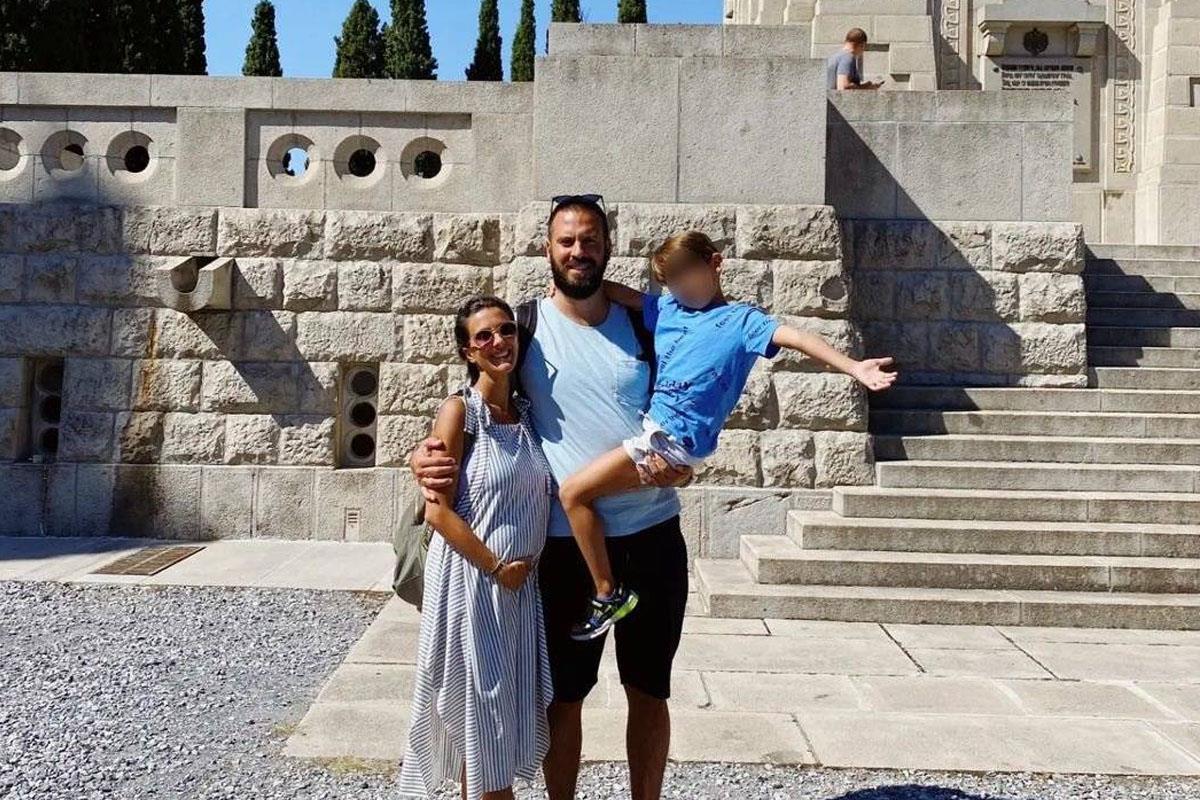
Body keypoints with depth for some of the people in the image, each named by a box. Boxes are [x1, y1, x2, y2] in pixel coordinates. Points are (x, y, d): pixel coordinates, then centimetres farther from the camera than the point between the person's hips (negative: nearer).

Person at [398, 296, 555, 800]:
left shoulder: (527, 412, 7)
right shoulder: (459, 410, -10)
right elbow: (438, 510, -15)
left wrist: (520, 569, 1)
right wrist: (495, 567, -14)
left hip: (522, 584, 6)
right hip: (470, 582, -6)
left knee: (510, 714, 15)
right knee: (480, 715, 5)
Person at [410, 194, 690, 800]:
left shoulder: (641, 328, 6)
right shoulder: (523, 326, -1)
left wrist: (681, 463, -9)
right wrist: (427, 453, -17)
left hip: (653, 537, 2)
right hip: (566, 544, -2)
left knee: (649, 691, 14)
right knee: (564, 695, 10)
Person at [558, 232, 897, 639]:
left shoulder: (740, 319, -3)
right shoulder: (666, 309, 15)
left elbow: (793, 337, -15)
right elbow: (619, 292, 23)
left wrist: (852, 367, -26)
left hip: (673, 438, -9)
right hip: (654, 428, 9)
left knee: (573, 493, -13)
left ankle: (608, 594, -3)